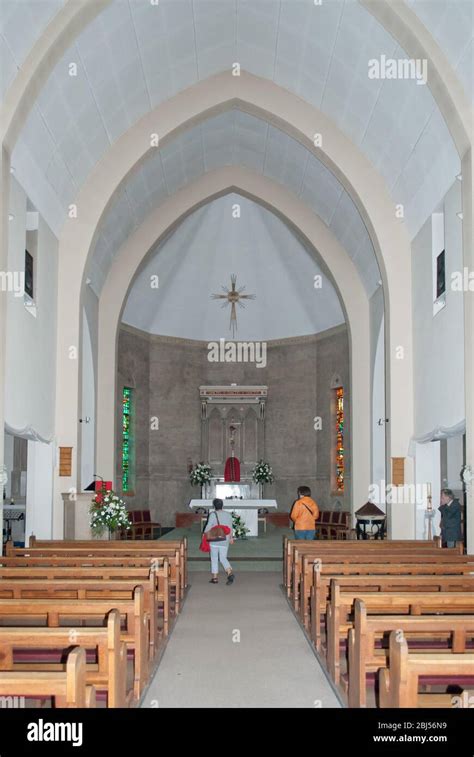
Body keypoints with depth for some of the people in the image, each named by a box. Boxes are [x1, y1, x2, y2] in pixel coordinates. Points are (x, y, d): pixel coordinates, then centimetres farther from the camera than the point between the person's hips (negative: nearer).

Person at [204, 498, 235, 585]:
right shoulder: (228, 515, 5)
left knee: (214, 559, 8)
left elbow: (209, 526, -14)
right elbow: (230, 528, 11)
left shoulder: (213, 514, -9)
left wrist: (205, 533, 3)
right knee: (223, 558, 9)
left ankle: (215, 577, 10)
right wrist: (231, 537, 23)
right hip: (225, 540, 4)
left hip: (214, 540, -4)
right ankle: (230, 573, -14)